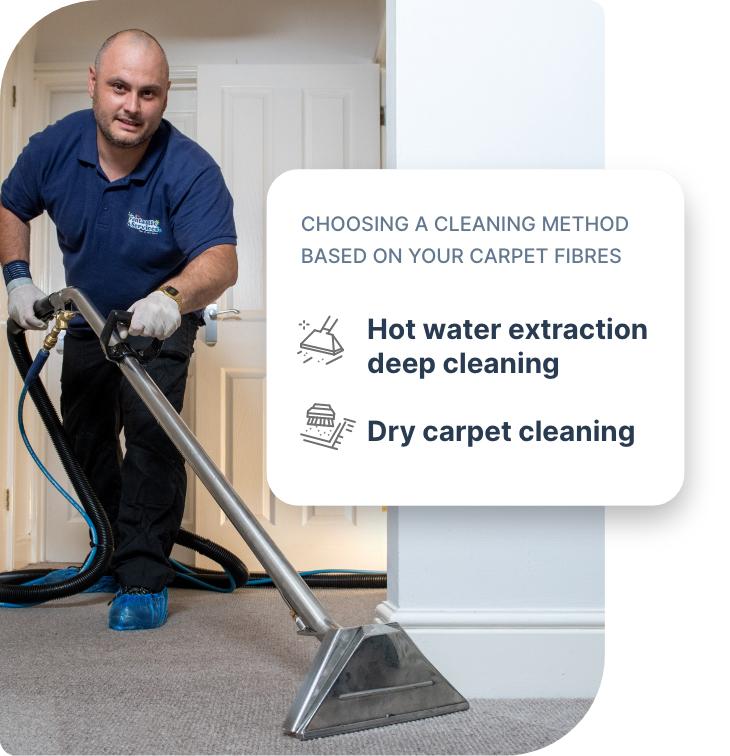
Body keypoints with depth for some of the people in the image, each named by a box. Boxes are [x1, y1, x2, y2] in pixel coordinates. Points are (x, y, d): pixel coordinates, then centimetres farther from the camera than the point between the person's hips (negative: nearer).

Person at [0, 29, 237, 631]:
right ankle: (116, 548, 37)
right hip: (86, 318, 5)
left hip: (159, 324, -5)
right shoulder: (55, 146, -18)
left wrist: (172, 297, -66)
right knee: (84, 441, 14)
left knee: (152, 431, -22)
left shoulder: (190, 169, -32)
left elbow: (221, 260, -46)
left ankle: (145, 579, -11)